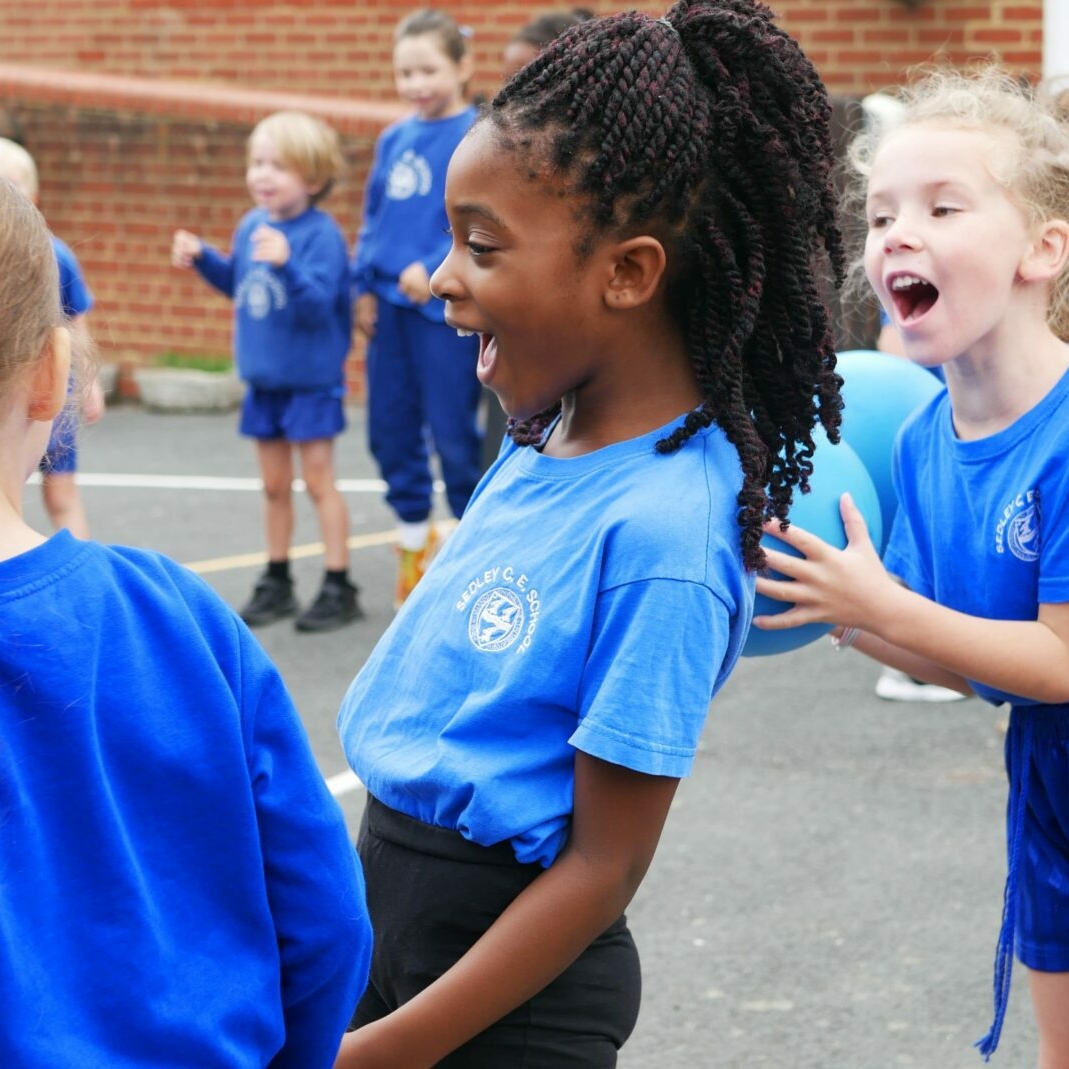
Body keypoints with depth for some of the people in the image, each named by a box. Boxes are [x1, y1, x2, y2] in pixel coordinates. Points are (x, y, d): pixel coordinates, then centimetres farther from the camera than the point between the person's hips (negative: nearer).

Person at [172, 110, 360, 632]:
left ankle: (339, 586, 7)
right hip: (263, 379, 7)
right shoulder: (252, 226, 3)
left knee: (318, 480, -1)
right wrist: (201, 257, 7)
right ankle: (277, 581, 25)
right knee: (274, 484, 15)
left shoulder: (321, 234, -18)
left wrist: (286, 263, -41)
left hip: (311, 379, -7)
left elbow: (318, 303, -28)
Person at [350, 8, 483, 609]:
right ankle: (415, 546, 27)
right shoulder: (394, 140, 11)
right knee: (390, 430, 12)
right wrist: (365, 286, 9)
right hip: (391, 305, 6)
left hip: (447, 308, -6)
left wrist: (435, 271, -22)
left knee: (454, 434, 0)